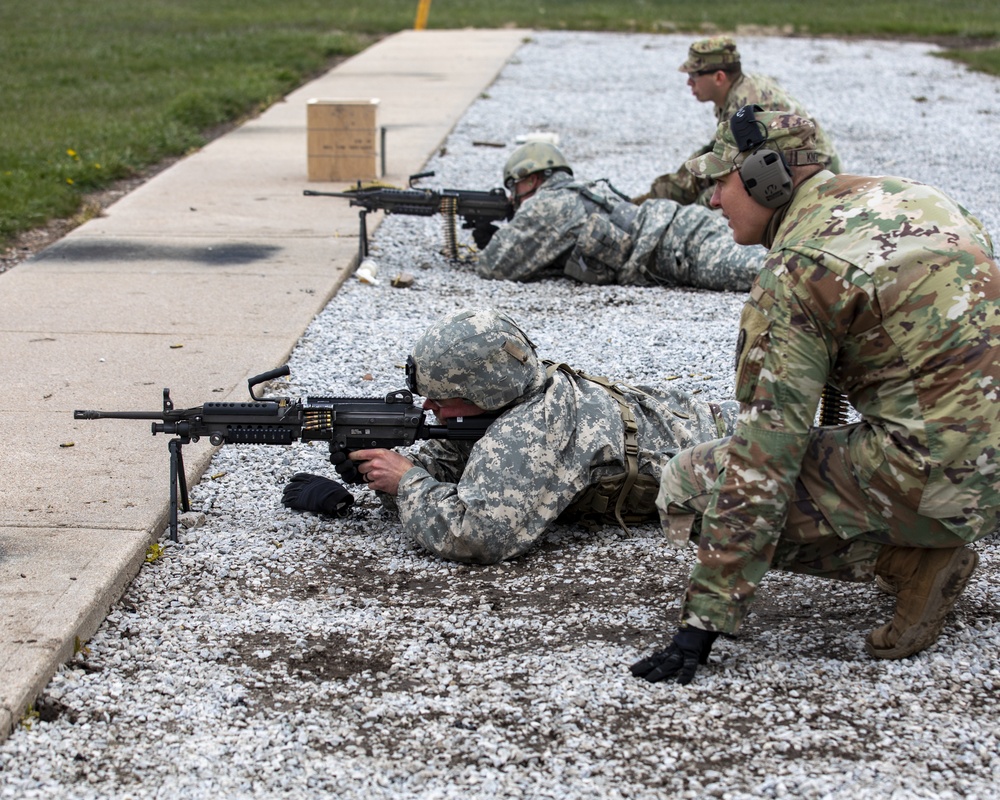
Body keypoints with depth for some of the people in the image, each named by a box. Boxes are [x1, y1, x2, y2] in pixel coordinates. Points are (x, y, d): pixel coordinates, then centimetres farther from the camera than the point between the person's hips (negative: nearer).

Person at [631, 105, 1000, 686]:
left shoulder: (797, 272, -13)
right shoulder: (912, 194, 11)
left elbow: (764, 460, -17)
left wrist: (705, 619, -14)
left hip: (938, 481, -9)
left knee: (691, 486, -5)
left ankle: (908, 559, -5)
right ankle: (922, 542, 16)